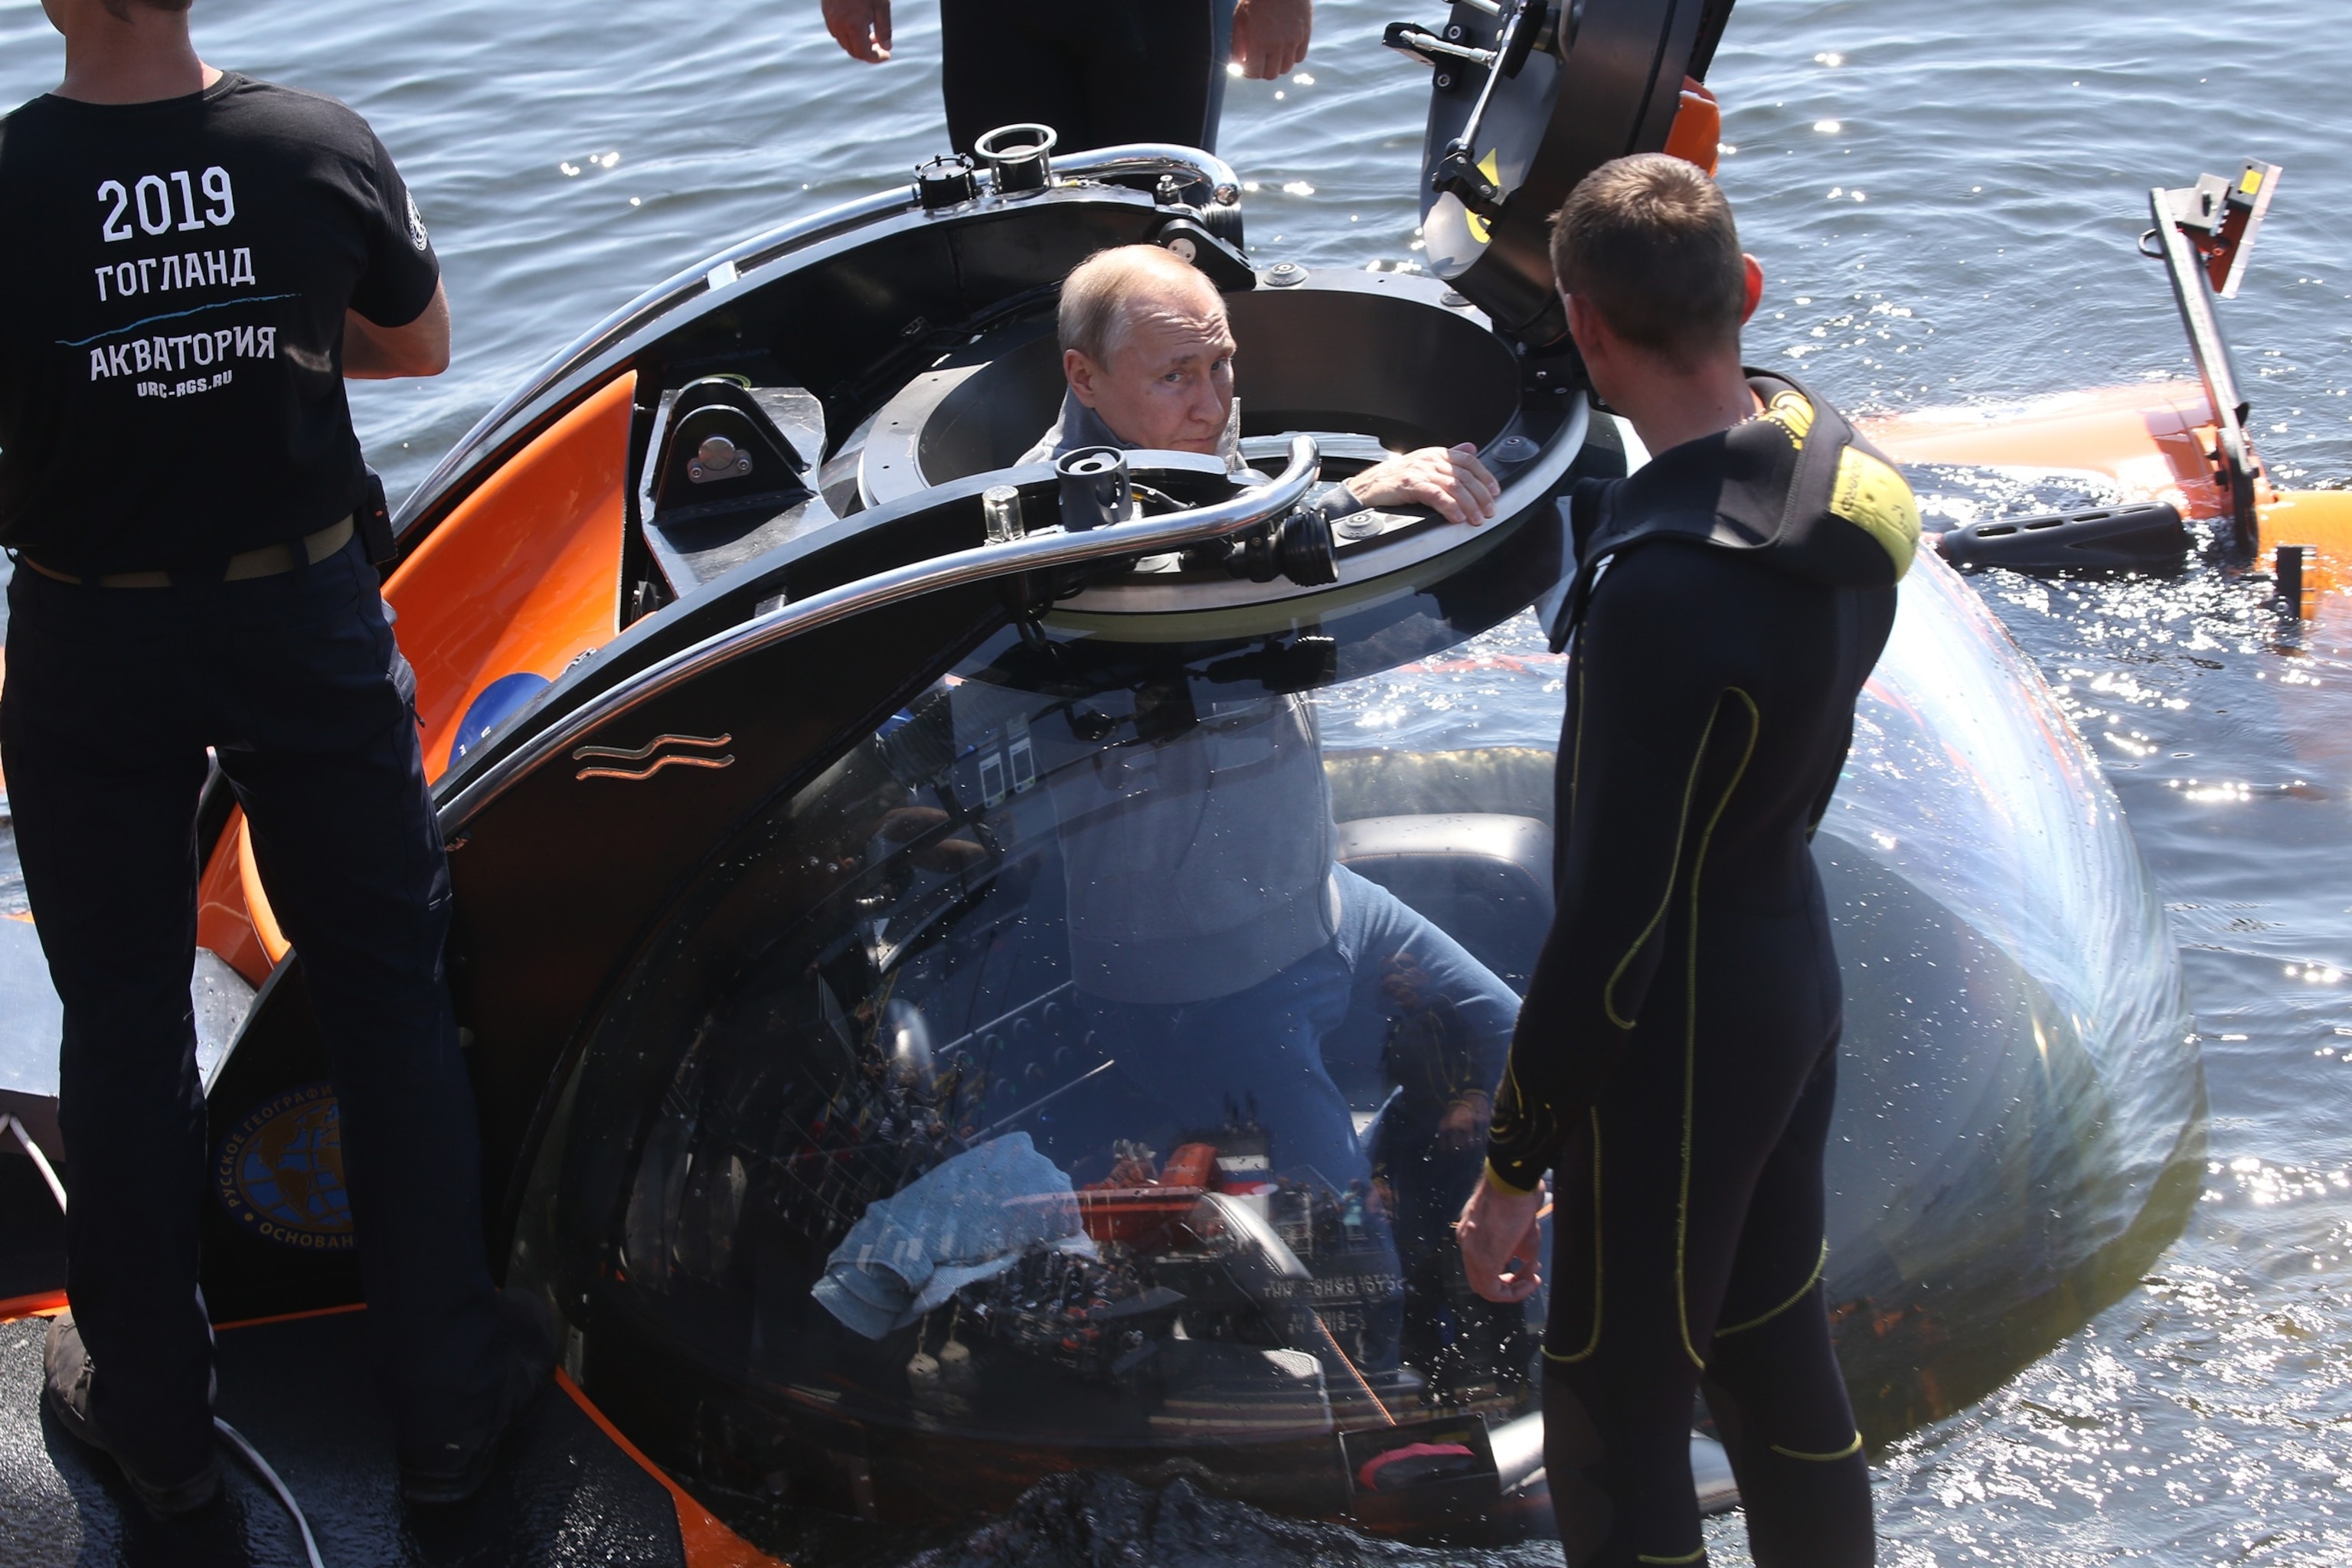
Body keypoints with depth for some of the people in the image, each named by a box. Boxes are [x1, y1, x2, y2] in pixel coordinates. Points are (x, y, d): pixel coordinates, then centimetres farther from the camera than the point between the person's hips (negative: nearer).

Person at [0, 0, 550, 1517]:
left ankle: (153, 1412, 27)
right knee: (391, 993, 13)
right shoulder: (325, 146, -13)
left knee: (123, 1011, 15)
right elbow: (420, 345, 4)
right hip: (308, 617, 1)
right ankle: (451, 1397, 23)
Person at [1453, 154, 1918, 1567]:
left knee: (1616, 1435, 7)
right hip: (1798, 969, 9)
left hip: (1678, 1038, -9)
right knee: (1779, 1366, 24)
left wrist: (1515, 1160, -17)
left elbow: (1614, 912, -26)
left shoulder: (1663, 590, -31)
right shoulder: (1825, 449, -5)